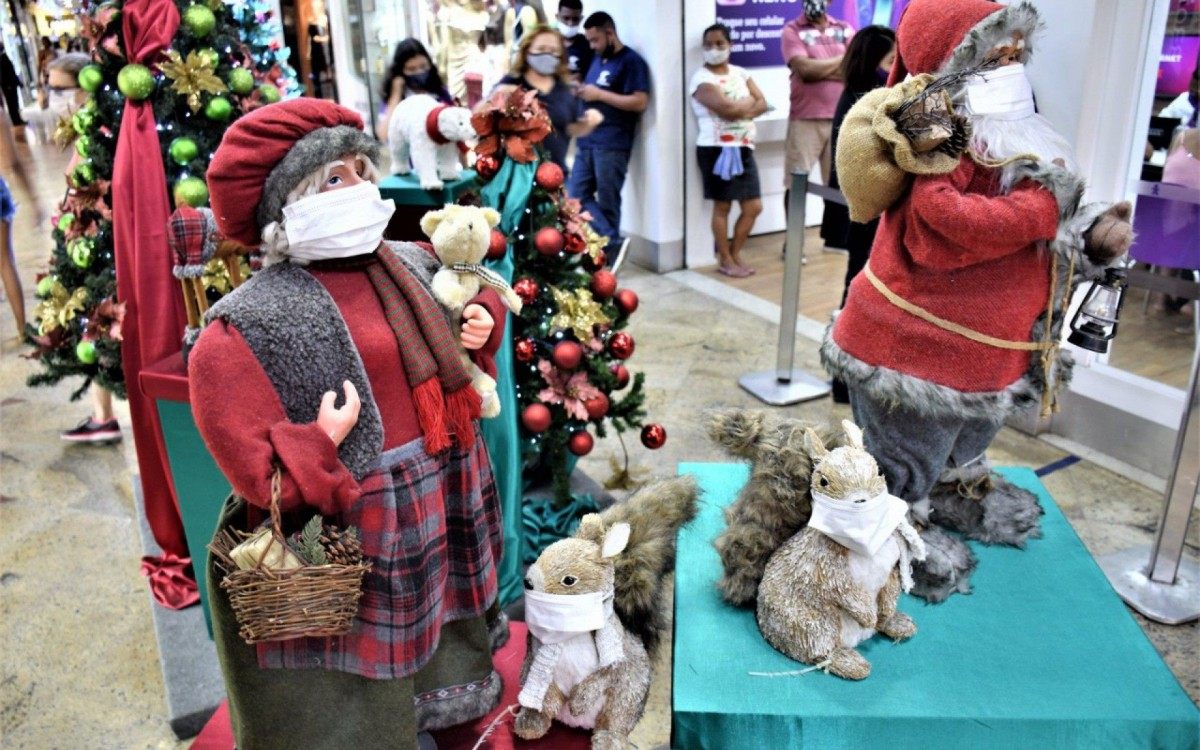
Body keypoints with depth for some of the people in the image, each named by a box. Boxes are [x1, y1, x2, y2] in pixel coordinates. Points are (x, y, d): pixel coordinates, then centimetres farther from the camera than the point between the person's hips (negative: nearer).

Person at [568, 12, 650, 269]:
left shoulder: (631, 61, -5)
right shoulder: (597, 59, 20)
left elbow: (640, 102, -16)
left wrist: (599, 94, -14)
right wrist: (581, 91, 6)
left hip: (612, 145, -8)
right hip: (587, 142, 9)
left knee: (607, 202, -3)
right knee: (577, 195, 2)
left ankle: (609, 251, 5)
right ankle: (614, 242, 0)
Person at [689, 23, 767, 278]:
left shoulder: (740, 73, 14)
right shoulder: (702, 79, -7)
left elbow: (762, 104, 6)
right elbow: (727, 108, -20)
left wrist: (741, 109, -12)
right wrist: (749, 102, -2)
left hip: (744, 148, 7)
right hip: (716, 149, -7)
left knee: (754, 206, 6)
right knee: (722, 206, 0)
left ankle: (735, 254, 20)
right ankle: (725, 260, 12)